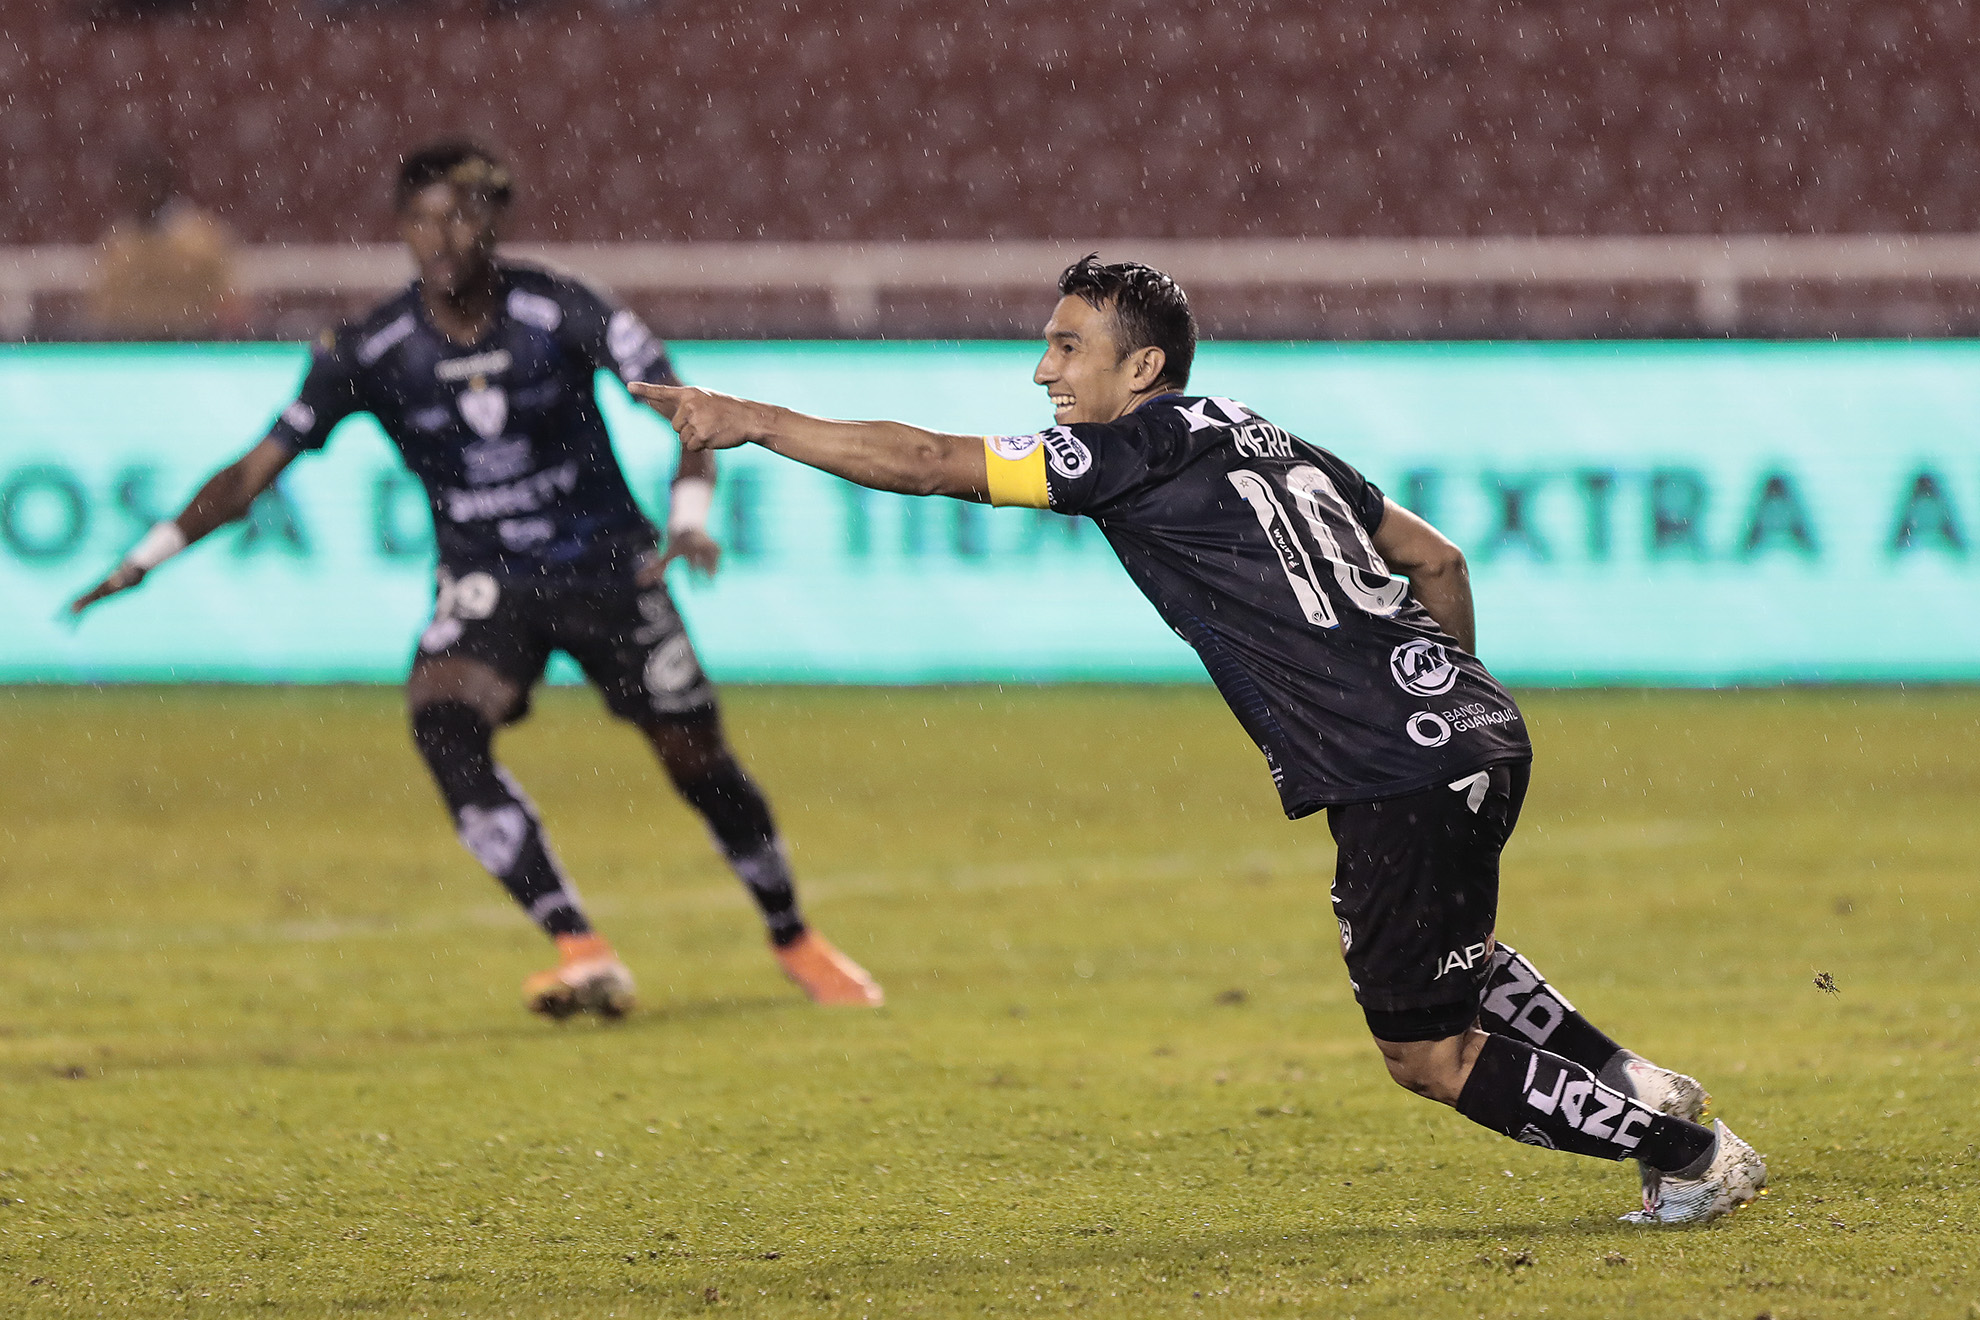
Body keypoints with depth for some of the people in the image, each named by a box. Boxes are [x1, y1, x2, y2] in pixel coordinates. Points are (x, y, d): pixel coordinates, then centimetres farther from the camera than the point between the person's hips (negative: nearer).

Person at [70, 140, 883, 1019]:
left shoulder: (559, 314, -15)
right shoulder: (371, 354, -11)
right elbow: (259, 467, -9)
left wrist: (690, 516, -35)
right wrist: (150, 557, -18)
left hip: (607, 566, -1)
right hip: (485, 579, 1)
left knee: (697, 758, 2)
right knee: (442, 723, -27)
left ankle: (793, 940, 30)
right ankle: (583, 957, -27)